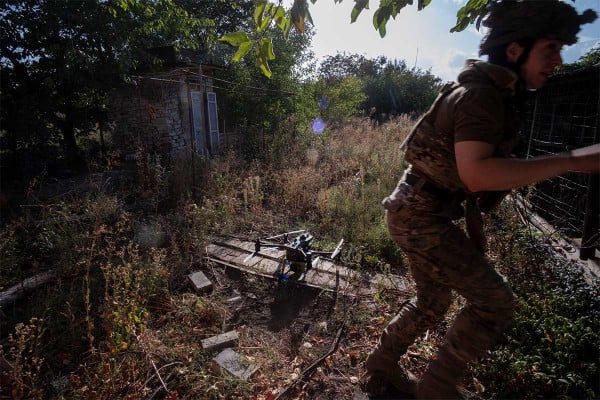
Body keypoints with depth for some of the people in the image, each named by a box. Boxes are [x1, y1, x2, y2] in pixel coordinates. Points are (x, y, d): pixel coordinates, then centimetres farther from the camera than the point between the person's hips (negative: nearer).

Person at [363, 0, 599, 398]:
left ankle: (381, 366, 36)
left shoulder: (495, 96, 17)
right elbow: (475, 172, -31)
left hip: (421, 212, 10)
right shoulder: (481, 95, -16)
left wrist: (474, 224, 19)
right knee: (495, 302, -3)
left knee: (433, 303, 19)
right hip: (421, 214, -10)